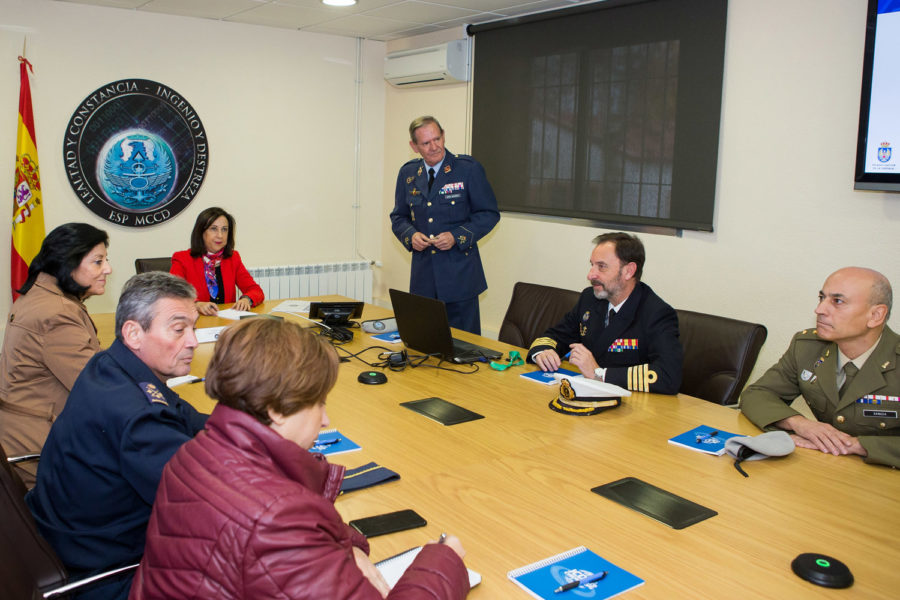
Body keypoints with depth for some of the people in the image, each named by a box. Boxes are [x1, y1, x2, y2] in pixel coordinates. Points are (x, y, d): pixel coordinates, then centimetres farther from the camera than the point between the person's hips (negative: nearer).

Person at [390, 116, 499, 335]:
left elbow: (489, 213, -3)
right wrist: (411, 235, -6)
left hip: (459, 273, -4)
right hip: (423, 275, 4)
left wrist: (456, 236, -15)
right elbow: (399, 217, 16)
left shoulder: (469, 168, -5)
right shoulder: (407, 173, 8)